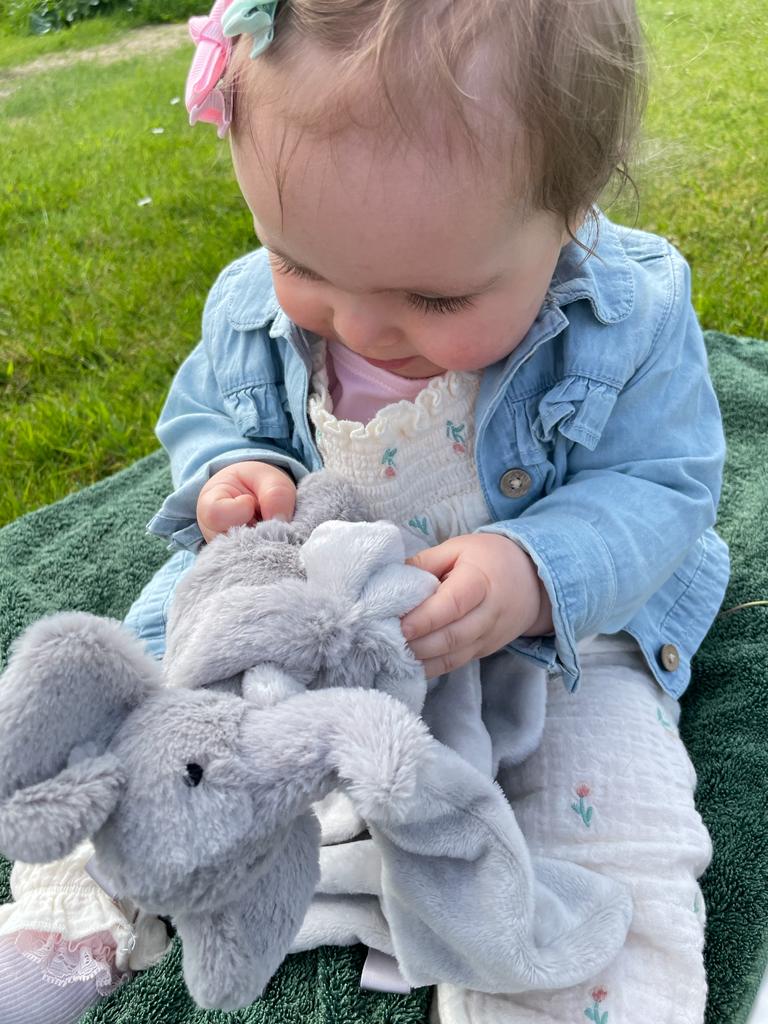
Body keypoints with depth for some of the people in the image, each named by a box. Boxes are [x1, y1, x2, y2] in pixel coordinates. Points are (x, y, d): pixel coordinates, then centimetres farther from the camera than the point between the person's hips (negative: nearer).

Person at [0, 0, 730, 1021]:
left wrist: (535, 572, -35)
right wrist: (230, 473, -19)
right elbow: (205, 412, 6)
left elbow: (661, 486, -14)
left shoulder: (631, 316, -20)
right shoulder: (255, 302, -11)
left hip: (556, 627, -2)